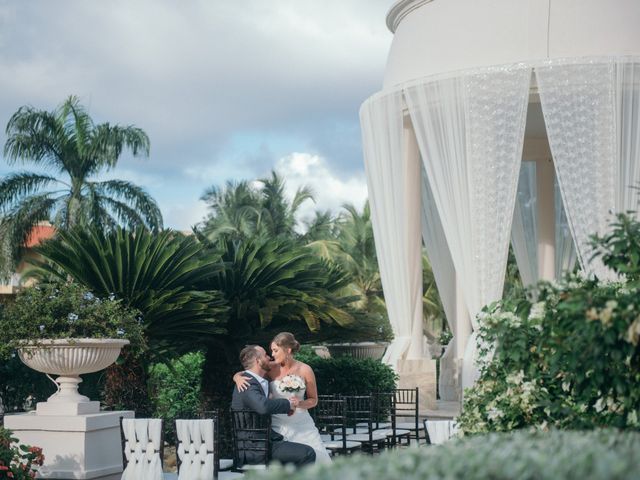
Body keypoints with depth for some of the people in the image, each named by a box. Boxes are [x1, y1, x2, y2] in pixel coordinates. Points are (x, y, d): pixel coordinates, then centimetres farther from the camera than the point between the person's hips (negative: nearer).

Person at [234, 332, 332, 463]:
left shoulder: (305, 370, -3)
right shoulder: (271, 368, -3)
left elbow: (313, 400, 8)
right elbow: (238, 375, 2)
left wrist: (299, 403, -13)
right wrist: (239, 378, -22)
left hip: (301, 424, 1)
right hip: (278, 424, 0)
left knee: (317, 458, -6)